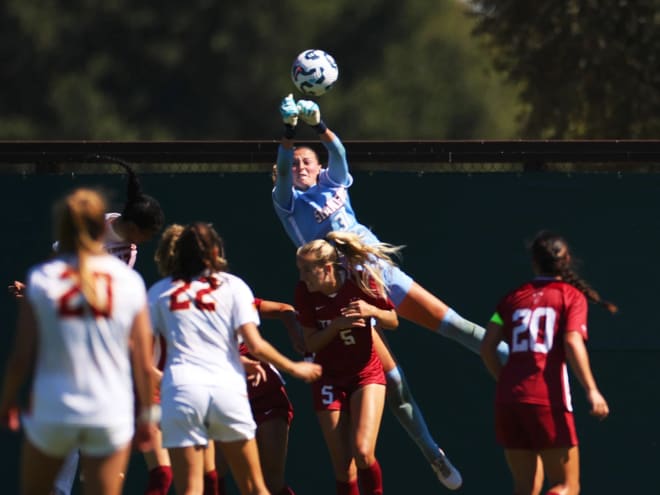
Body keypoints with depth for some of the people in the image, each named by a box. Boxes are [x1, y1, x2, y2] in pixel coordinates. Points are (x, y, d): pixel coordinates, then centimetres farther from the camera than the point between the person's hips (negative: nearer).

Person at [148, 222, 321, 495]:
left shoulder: (160, 291, 12)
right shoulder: (233, 286, 10)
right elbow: (255, 345, 2)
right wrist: (295, 369, 15)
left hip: (180, 390, 0)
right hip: (228, 388, 0)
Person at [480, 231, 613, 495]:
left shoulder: (513, 297, 15)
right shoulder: (571, 296, 4)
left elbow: (487, 347, 9)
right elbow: (572, 343, -12)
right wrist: (591, 390, -14)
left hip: (508, 398, 5)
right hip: (548, 399, -5)